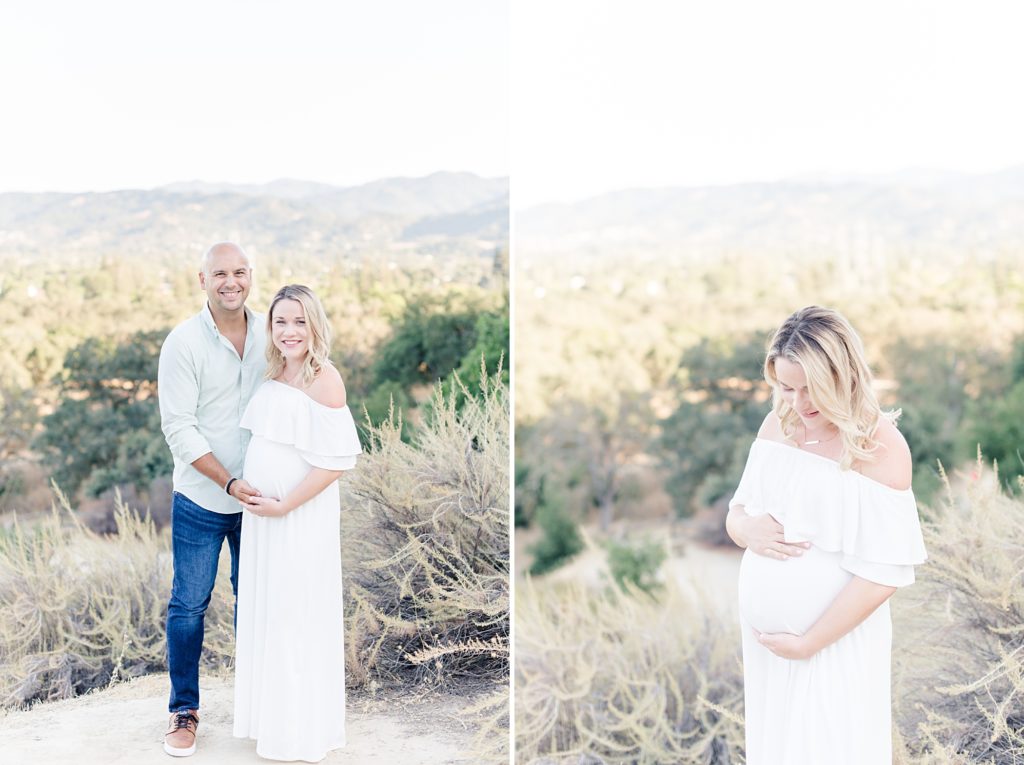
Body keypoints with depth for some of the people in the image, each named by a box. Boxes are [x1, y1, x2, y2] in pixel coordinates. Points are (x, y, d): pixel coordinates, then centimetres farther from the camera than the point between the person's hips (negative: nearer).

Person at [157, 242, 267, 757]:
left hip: (258, 497, 3)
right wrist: (229, 482, -22)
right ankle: (184, 709, 21)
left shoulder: (268, 334, -1)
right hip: (201, 500, -3)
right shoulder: (183, 342, -12)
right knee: (189, 604, 5)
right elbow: (179, 429, -15)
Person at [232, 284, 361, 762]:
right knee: (265, 615, 16)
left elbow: (335, 461, -20)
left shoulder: (324, 379, -16)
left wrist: (284, 506, -17)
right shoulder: (273, 374, 7)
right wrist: (252, 499, 9)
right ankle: (273, 718, 33)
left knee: (298, 620, 4)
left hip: (302, 517, -7)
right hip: (260, 514, 8)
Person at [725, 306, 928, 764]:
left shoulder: (878, 445, -15)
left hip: (836, 641, -5)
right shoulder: (777, 424, 4)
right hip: (763, 639, 5)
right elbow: (736, 512, 12)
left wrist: (809, 642, -16)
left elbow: (885, 570, -17)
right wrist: (746, 528, -12)